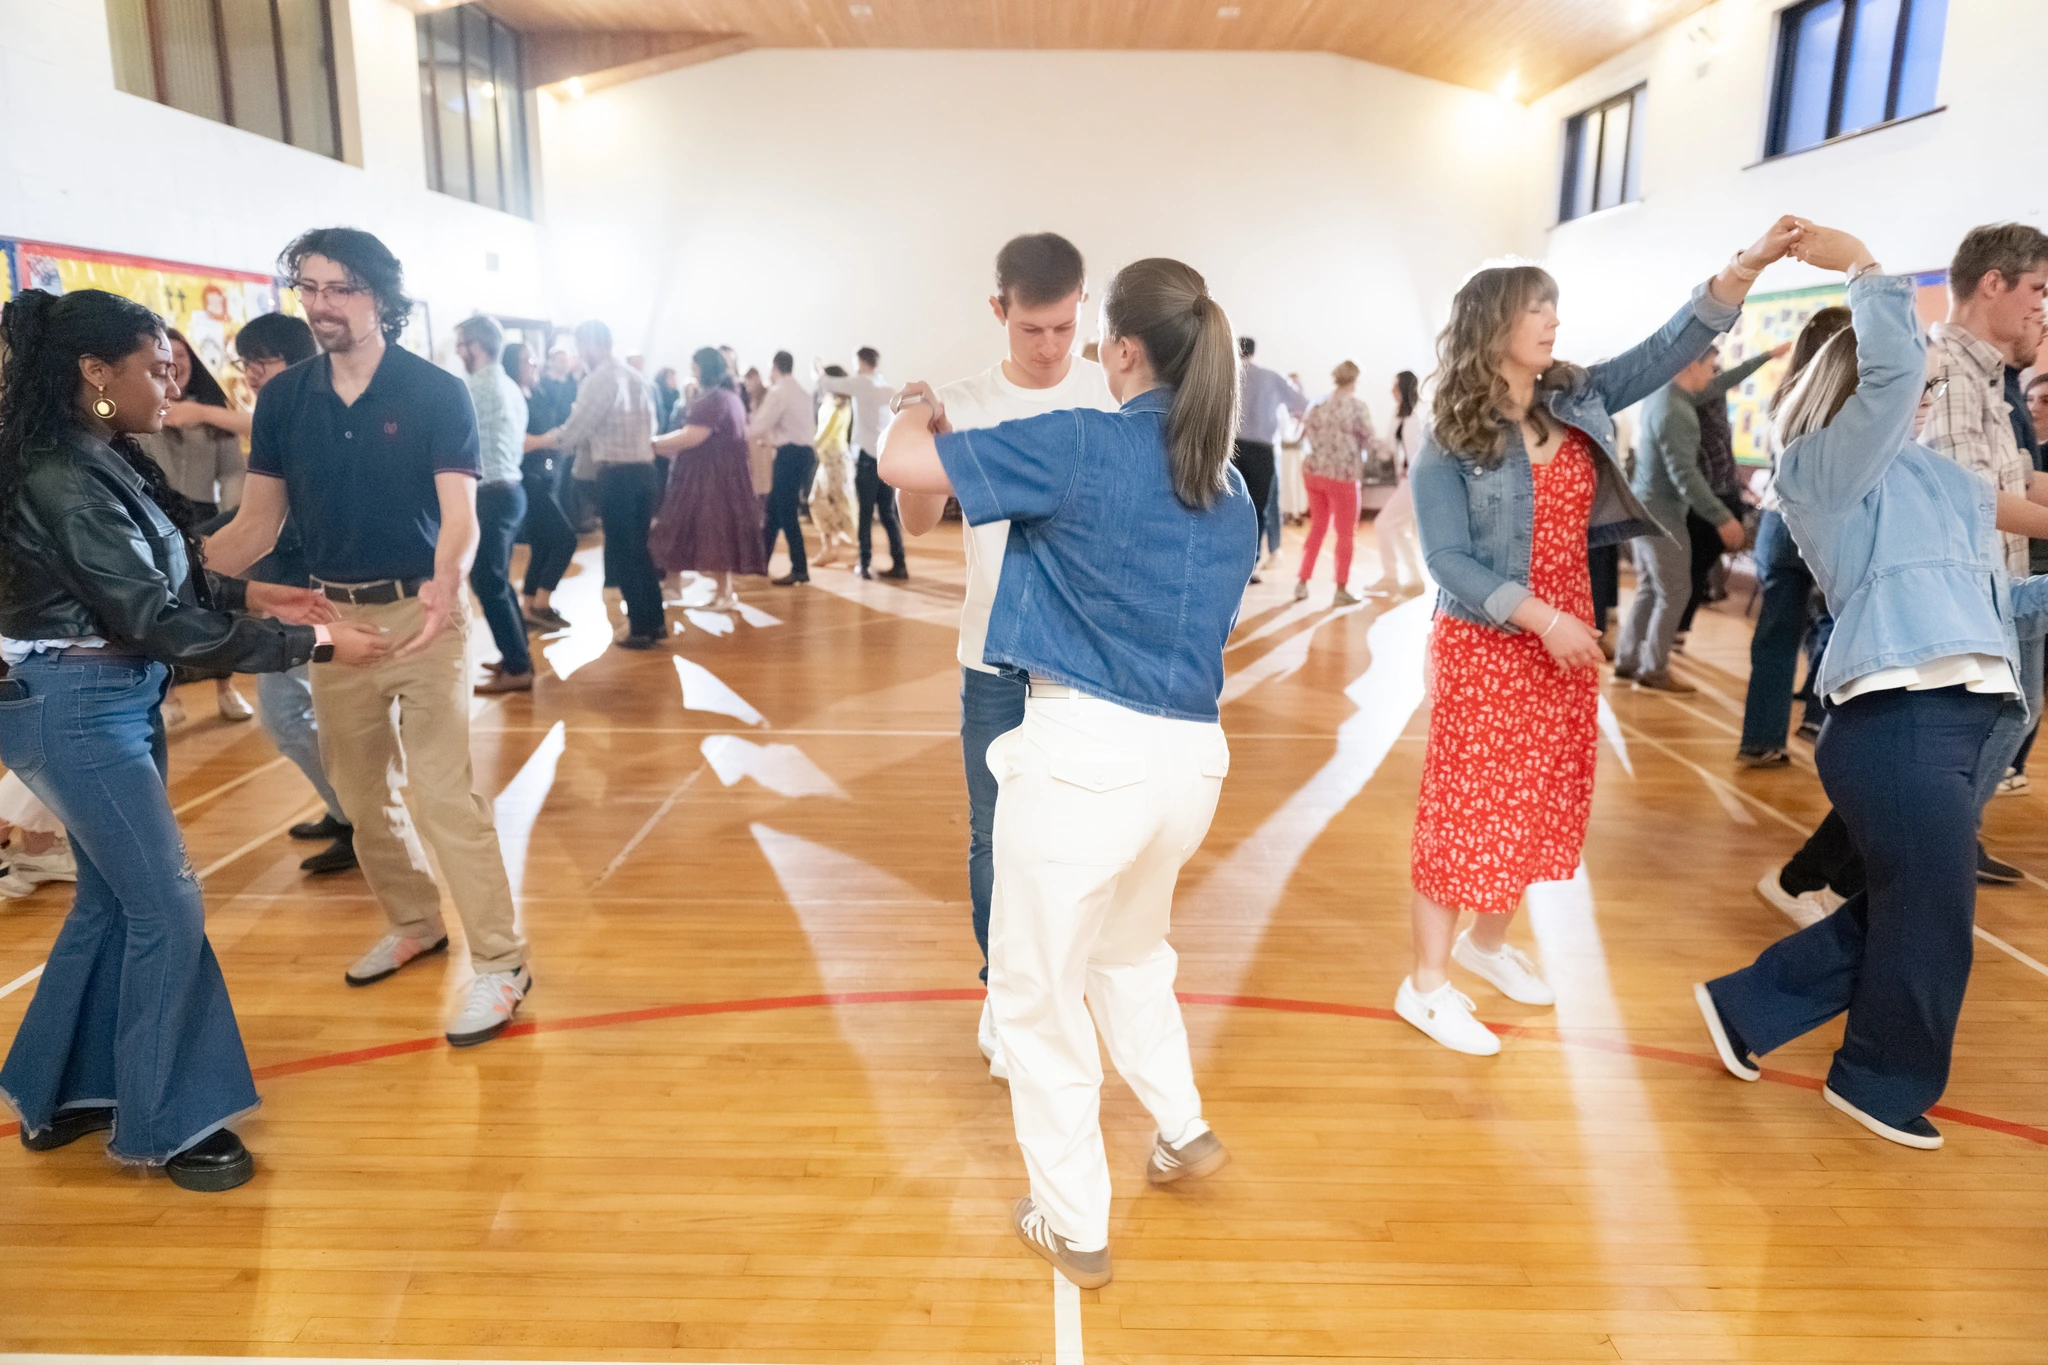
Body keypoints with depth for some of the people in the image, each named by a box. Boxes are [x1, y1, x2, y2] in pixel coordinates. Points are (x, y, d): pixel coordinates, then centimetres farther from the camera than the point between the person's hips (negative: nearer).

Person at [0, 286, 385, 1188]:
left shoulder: (101, 459, 7)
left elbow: (152, 583, 12)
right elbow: (159, 620, -24)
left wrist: (250, 593, 4)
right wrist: (312, 643, -22)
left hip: (116, 702, 10)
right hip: (75, 713, -10)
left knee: (112, 898, 18)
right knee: (167, 909, -1)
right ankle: (161, 1126, 15)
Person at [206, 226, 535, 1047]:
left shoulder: (435, 393, -9)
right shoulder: (282, 399, 4)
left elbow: (459, 516, -18)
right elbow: (257, 525, 5)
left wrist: (444, 587, -38)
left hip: (421, 614, -5)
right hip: (330, 618, 5)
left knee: (444, 792, -8)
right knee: (360, 795, 15)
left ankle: (500, 961, 1)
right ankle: (415, 924, 35)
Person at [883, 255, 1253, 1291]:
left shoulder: (1081, 446, -11)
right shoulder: (1231, 490, 9)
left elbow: (901, 463, -9)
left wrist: (920, 412, 15)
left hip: (1084, 748, -7)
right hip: (1191, 756, 7)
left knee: (1037, 985, 12)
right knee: (1130, 948, 33)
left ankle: (1074, 1227, 25)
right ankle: (1183, 1130, 41)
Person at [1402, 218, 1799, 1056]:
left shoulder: (1577, 400, 6)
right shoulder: (1449, 442, -11)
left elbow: (1668, 349, -1)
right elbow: (1448, 562, -16)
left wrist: (1748, 265, -14)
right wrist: (1541, 618, -24)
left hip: (1566, 637, 6)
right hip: (1485, 646, -6)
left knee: (1537, 803, 14)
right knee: (1467, 807, -3)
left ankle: (1488, 941, 34)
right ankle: (1426, 983, 8)